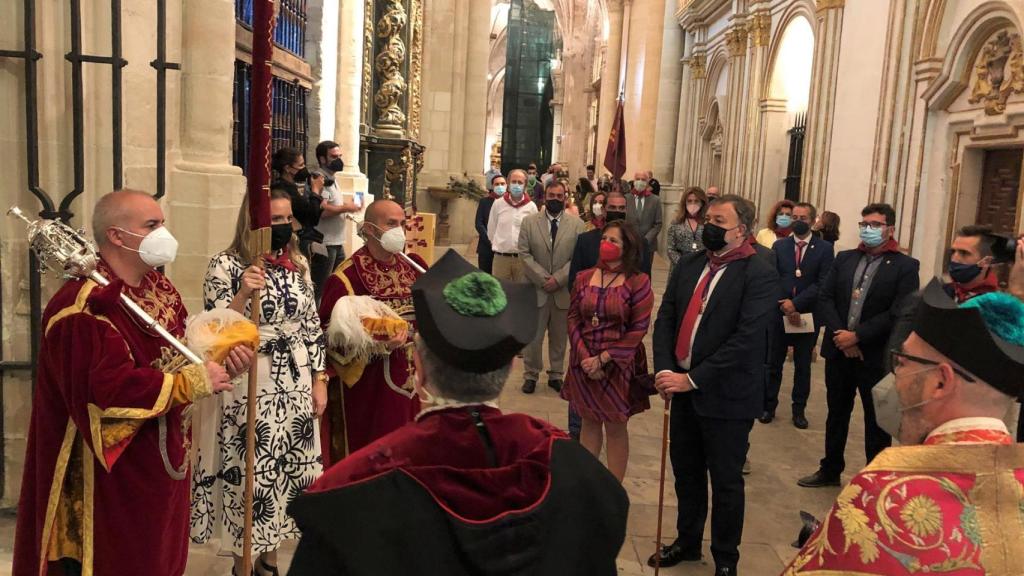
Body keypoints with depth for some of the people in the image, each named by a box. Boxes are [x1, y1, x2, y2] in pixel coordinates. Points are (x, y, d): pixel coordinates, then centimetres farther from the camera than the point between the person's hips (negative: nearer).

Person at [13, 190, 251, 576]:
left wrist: (221, 361, -8)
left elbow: (180, 354, 12)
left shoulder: (160, 289, 7)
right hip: (110, 482, -8)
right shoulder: (83, 306, -22)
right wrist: (192, 383, -25)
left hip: (162, 465, 8)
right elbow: (109, 389, -30)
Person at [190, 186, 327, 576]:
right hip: (248, 385, -5)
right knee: (247, 470, 4)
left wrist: (319, 380, 6)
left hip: (295, 384, 5)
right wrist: (243, 293, -29)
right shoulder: (226, 264, -8)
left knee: (287, 467, 12)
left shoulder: (299, 263, 7)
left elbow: (312, 325, 9)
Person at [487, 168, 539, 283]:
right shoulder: (498, 203, 2)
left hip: (523, 257, -1)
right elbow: (491, 230, 10)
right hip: (501, 257, 1)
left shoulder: (531, 206, -1)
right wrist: (499, 246, 12)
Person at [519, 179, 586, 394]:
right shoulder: (529, 222, 3)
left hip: (564, 290, 0)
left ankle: (556, 375, 22)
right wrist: (543, 278, -12)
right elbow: (524, 254, -3)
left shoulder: (577, 224, 2)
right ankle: (530, 375, 18)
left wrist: (558, 279, -13)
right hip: (536, 289, 0)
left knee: (559, 336, 10)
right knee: (533, 335, 5)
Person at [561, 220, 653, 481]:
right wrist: (585, 357, -10)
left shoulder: (638, 281, -9)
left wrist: (603, 359, -14)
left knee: (615, 428, 8)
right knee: (590, 422, 15)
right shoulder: (584, 278, 3)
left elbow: (638, 329, -12)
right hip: (584, 364, 3)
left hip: (619, 366, -3)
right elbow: (573, 319, 2)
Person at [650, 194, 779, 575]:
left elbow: (746, 340, -21)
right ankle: (687, 542, 40)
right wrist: (665, 370, -10)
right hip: (683, 387, 6)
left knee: (725, 480, 10)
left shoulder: (759, 275, -14)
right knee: (685, 471, 19)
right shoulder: (688, 265, 6)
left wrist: (693, 379, -21)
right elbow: (665, 319, 4)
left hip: (726, 395, -6)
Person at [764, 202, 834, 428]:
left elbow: (822, 283, -9)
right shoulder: (779, 246, 5)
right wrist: (785, 308, -12)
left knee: (803, 366, 9)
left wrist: (795, 303, -17)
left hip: (808, 315, -1)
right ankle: (769, 406, 18)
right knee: (773, 363, 7)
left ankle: (799, 409, 20)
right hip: (779, 313, 1)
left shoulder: (824, 248, -2)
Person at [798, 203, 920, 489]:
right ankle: (830, 470, 33)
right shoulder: (844, 258, 8)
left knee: (877, 422, 8)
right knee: (836, 414, 17)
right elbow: (824, 298, 0)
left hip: (877, 357, -4)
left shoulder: (905, 266, -6)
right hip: (838, 350, 4)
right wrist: (840, 336, -13)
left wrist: (856, 337, -18)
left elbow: (898, 314, -15)